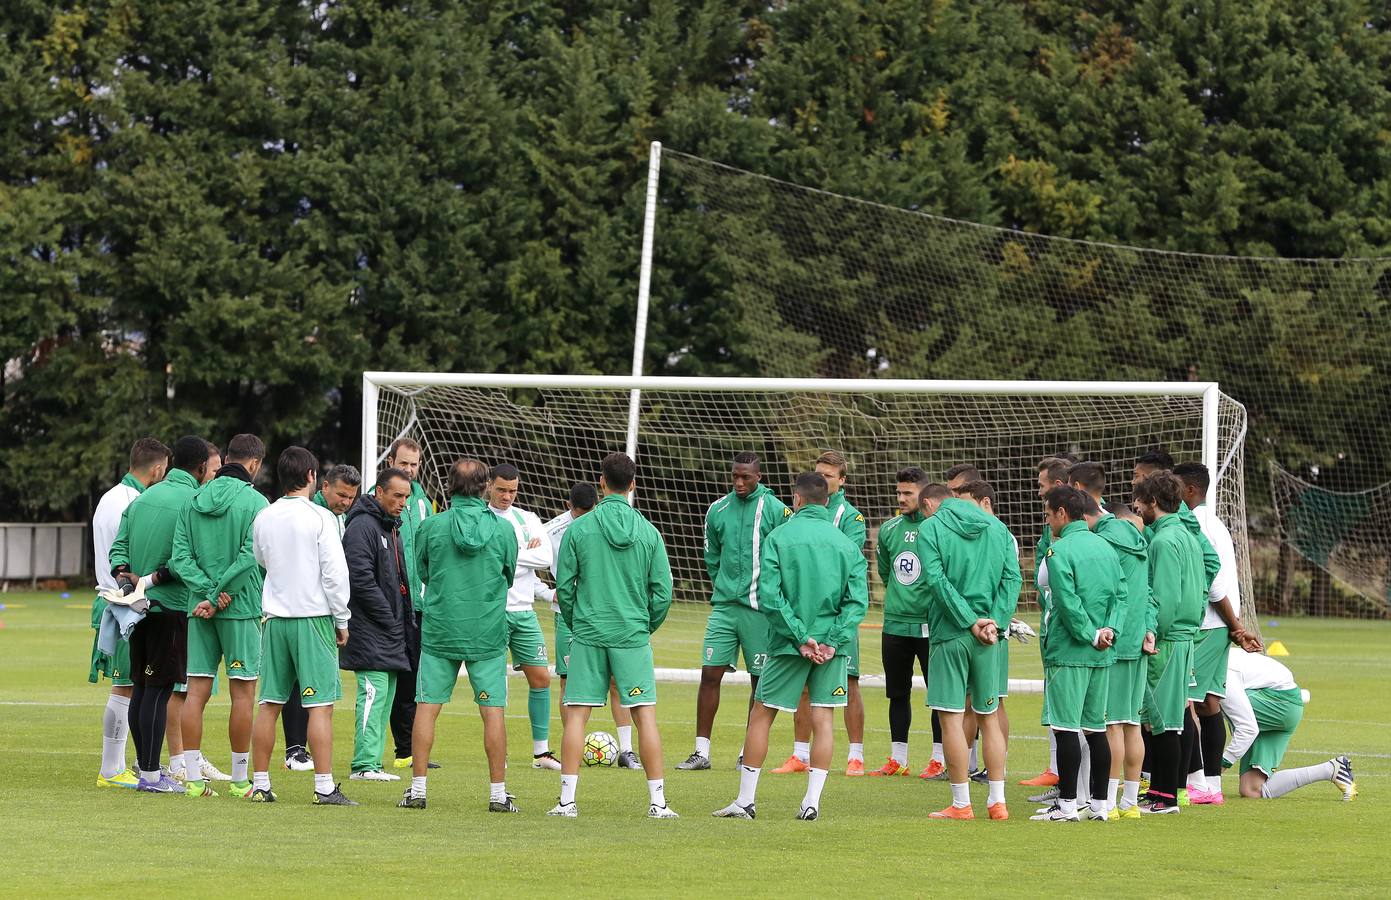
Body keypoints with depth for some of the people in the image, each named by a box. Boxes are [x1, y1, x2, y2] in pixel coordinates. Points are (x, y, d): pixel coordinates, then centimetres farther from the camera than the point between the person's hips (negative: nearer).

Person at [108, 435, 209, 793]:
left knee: (141, 687, 13)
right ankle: (151, 774, -4)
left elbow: (119, 545, 8)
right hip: (171, 606, -7)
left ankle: (146, 765, 19)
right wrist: (154, 579, -11)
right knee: (159, 689, -5)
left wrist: (124, 576, -5)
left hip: (140, 607, 7)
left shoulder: (144, 497, 13)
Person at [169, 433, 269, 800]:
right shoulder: (254, 501, -7)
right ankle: (240, 779, 6)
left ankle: (193, 777, 3)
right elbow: (249, 558, -17)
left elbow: (180, 557, 1)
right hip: (241, 606, -5)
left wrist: (207, 590, -7)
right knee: (243, 691, 2)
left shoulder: (194, 501, 8)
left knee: (197, 690, 5)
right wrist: (218, 595, -11)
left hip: (199, 608, 5)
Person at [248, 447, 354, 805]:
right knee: (320, 705, -5)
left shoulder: (263, 518, 6)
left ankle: (260, 784, 10)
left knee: (269, 704, 9)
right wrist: (341, 620, -2)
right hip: (314, 617, -5)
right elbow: (335, 572, -11)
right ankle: (325, 787, -9)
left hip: (275, 618, 5)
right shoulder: (320, 518, -10)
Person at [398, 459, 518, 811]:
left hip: (439, 630, 0)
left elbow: (420, 572, 8)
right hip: (488, 633, 0)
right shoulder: (503, 529, -5)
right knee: (493, 710, 4)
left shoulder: (431, 526, -6)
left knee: (427, 707, 7)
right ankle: (498, 792, 4)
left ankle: (417, 788, 7)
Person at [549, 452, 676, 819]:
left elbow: (564, 585, 0)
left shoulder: (579, 528, -3)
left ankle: (567, 799, 0)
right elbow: (662, 590, 1)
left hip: (587, 635, 0)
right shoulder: (648, 532, -1)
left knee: (576, 714, 4)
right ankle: (657, 801, 0)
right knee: (645, 715, 2)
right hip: (633, 635, 0)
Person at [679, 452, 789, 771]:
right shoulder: (718, 510, 8)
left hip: (760, 609, -3)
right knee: (710, 673, -3)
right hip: (724, 605, 3)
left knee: (760, 680, 3)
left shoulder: (774, 509, -4)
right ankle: (702, 751, 0)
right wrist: (723, 589, 12)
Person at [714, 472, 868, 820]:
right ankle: (812, 801, 0)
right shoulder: (847, 544, 5)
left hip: (789, 645, -2)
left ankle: (746, 800, 8)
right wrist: (832, 641, -7)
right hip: (831, 643, 2)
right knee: (823, 717, 5)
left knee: (761, 715, 6)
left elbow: (770, 595, -12)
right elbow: (858, 599, -3)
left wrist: (799, 637, -10)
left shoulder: (779, 537, -4)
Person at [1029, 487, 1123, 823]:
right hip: (1101, 656, 7)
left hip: (1068, 652, -7)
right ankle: (1100, 803, 12)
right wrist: (1109, 630, 0)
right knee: (1096, 727, 11)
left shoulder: (1060, 550, -11)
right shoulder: (1105, 547, 12)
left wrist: (1090, 635, -11)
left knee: (1066, 727, -4)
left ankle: (1067, 803, -5)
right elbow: (1121, 594, 8)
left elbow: (1068, 602, -18)